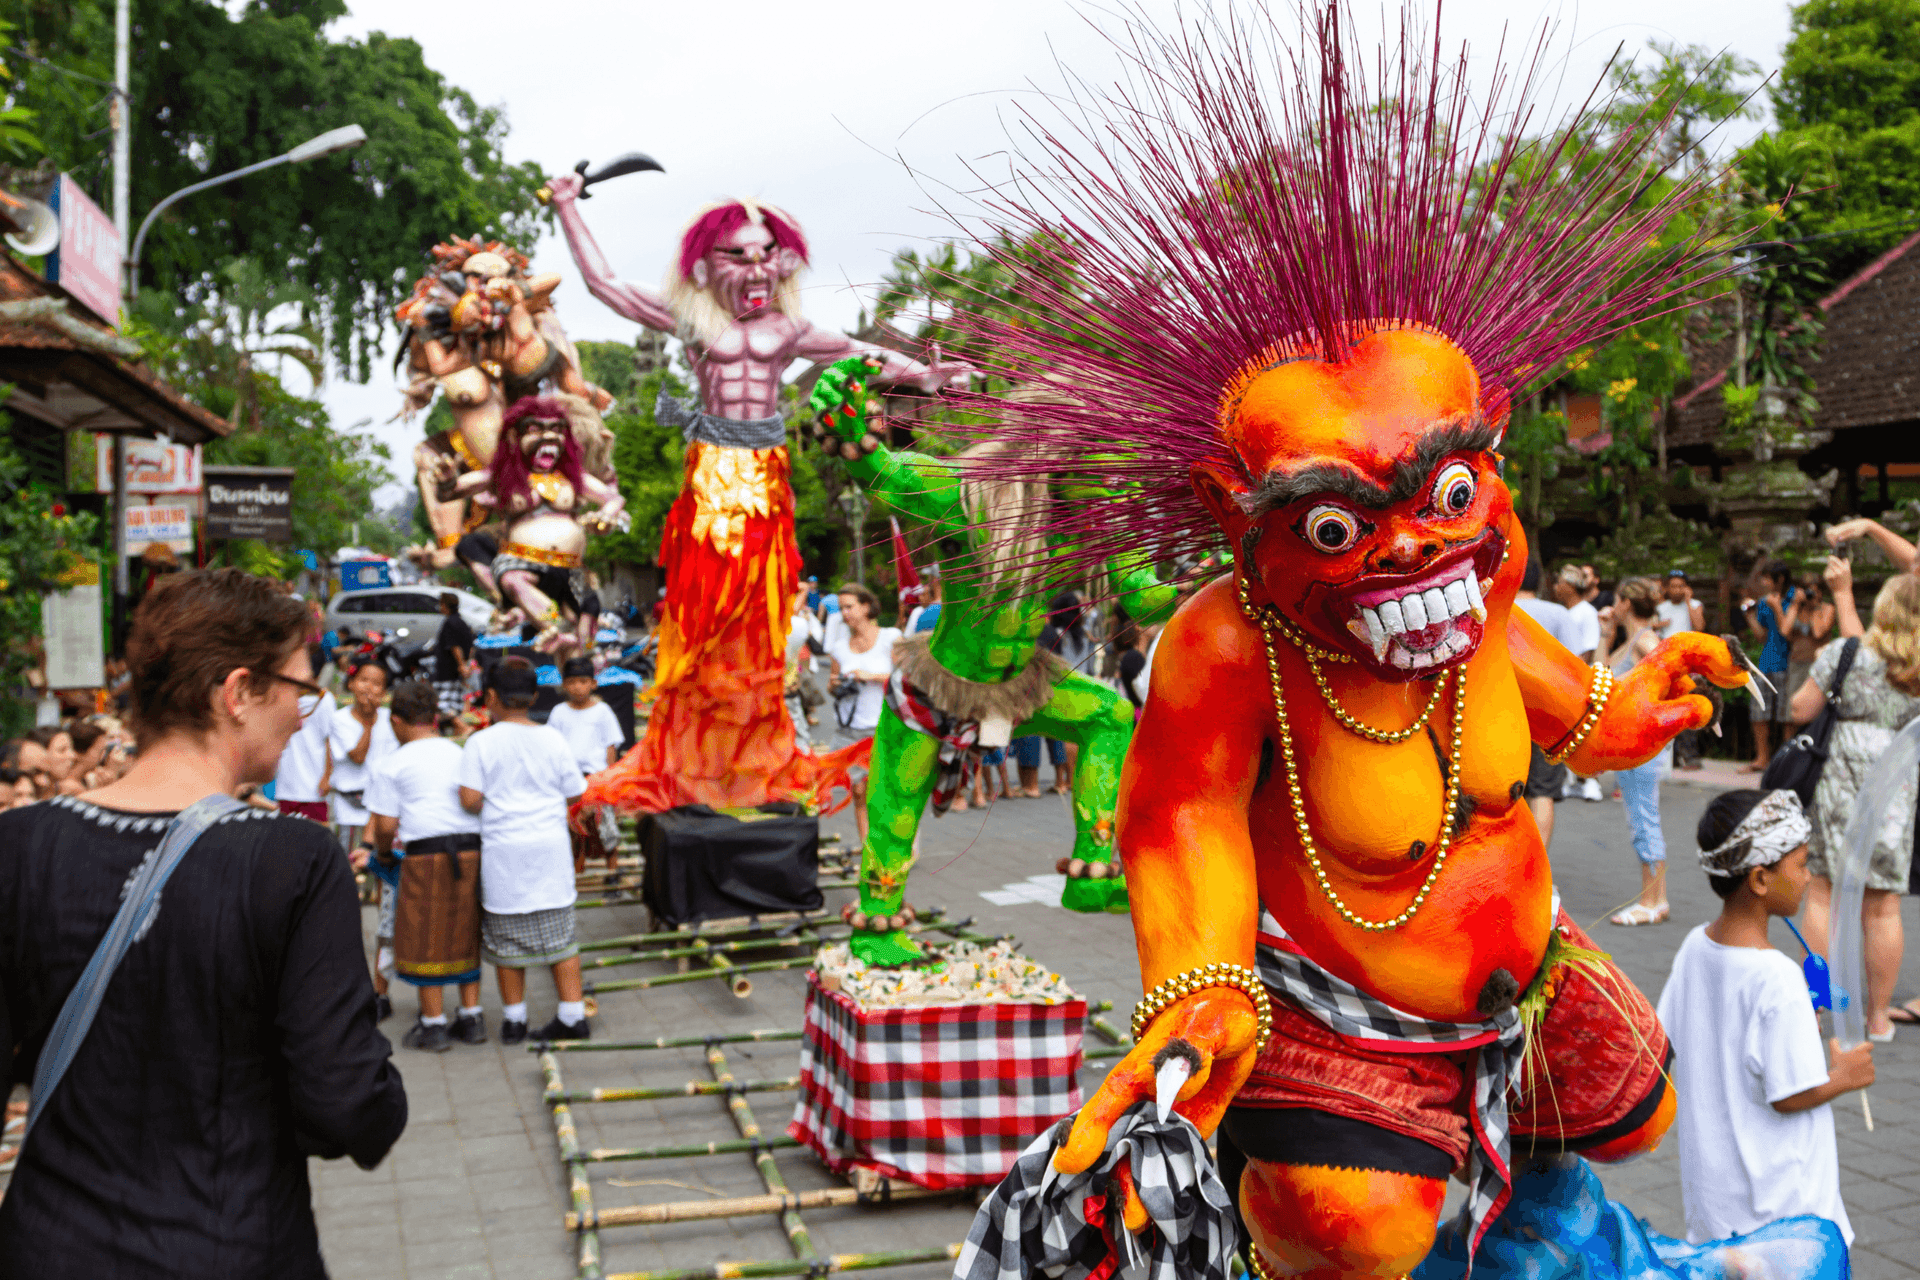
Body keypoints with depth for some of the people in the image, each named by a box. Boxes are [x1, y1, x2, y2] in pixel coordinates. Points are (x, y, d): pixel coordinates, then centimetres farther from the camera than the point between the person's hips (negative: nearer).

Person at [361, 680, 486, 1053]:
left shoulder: (390, 766, 1)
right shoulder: (461, 754, 16)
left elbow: (386, 825, -5)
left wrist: (382, 852, 17)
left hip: (427, 855, -5)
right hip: (473, 850, 5)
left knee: (426, 938, 6)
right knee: (465, 934, 15)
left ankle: (433, 1025, 10)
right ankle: (472, 1018, 19)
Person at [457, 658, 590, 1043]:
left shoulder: (482, 743, -8)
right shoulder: (553, 739, -1)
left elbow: (470, 799, -14)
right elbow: (573, 793, 5)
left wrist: (495, 807, 7)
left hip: (504, 850, -2)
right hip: (551, 848, 2)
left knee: (507, 937, 10)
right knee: (560, 933, 9)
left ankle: (514, 1019, 18)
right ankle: (573, 1015, 9)